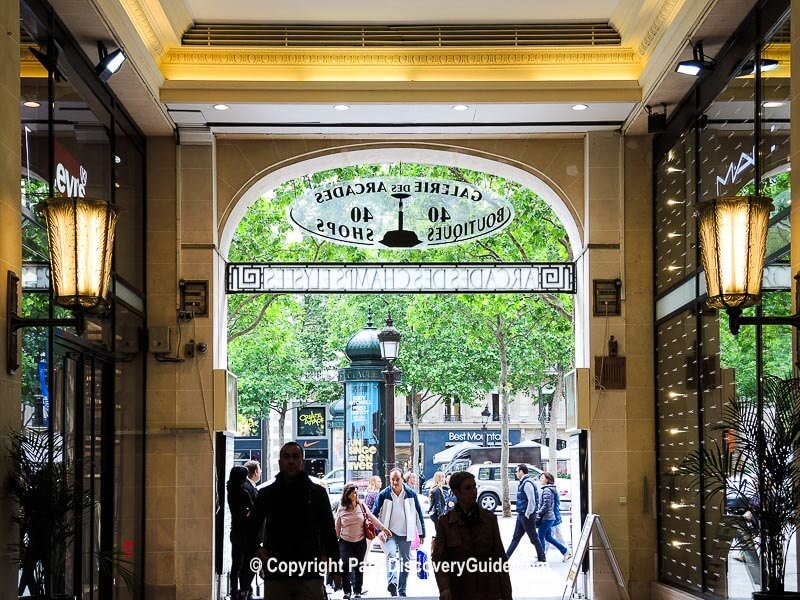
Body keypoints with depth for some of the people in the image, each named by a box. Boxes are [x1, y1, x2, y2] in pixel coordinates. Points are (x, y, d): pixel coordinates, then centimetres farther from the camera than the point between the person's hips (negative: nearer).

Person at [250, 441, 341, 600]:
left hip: (310, 574, -1)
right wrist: (257, 549, 0)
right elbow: (251, 527, 19)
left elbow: (329, 531, 8)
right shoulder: (266, 494, 9)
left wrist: (334, 567, 3)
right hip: (276, 575, 1)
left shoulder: (317, 492, 6)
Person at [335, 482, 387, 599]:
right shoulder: (341, 509, -3)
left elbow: (372, 518, 0)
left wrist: (382, 527, -8)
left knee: (359, 567, 6)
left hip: (360, 541, 1)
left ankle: (358, 591, 17)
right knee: (346, 565, -6)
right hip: (345, 541, -1)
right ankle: (347, 591, 8)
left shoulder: (361, 506, -2)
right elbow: (337, 527, 5)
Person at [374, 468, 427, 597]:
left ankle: (402, 591, 17)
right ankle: (392, 583, -41)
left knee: (405, 562, 7)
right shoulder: (384, 495, -5)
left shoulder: (411, 494, -1)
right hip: (389, 533, -2)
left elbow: (419, 514, 6)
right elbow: (375, 514, 2)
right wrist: (379, 531, -8)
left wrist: (422, 534, 7)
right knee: (391, 555, -26)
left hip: (405, 534, 2)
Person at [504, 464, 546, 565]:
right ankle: (506, 557, 17)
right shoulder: (523, 483, 13)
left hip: (527, 516, -10)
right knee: (516, 537, 13)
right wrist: (522, 514, 18)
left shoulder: (527, 483, -18)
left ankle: (542, 559, 7)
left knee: (533, 538, -1)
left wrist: (527, 514, -19)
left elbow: (531, 501, -24)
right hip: (521, 515, 10)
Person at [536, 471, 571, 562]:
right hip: (550, 517, 10)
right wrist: (539, 512, 15)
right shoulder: (550, 489, 14)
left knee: (541, 537, -1)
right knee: (548, 537, 15)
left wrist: (538, 513, -13)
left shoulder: (547, 490, -16)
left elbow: (546, 505, -22)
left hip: (546, 517, -10)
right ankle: (565, 551, 15)